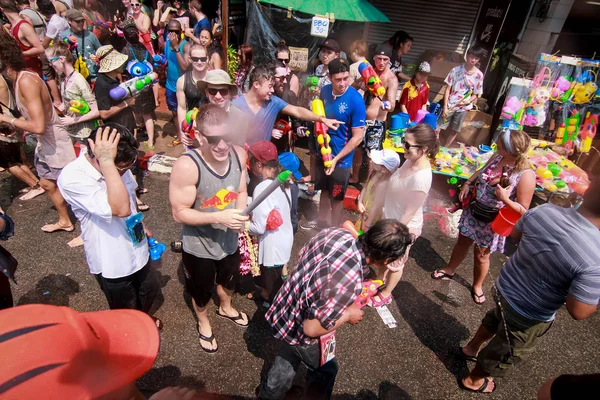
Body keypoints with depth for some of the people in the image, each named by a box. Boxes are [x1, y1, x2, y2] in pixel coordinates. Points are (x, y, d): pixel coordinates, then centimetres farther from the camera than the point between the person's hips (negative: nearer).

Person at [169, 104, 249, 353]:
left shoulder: (239, 155, -17)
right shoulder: (187, 166, -32)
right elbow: (179, 213, -25)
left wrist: (240, 213, -22)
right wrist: (219, 217, -35)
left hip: (230, 240, 5)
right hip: (199, 247, -4)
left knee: (228, 279, 33)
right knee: (201, 290, 24)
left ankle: (226, 309, 67)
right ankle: (203, 323, 58)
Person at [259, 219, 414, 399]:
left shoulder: (336, 232, -17)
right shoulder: (349, 283, -39)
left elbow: (302, 254, 2)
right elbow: (312, 328, -30)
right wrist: (348, 314, -15)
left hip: (285, 307, 8)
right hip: (300, 329, -8)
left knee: (289, 355, 36)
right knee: (326, 369, 25)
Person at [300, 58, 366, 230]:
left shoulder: (356, 100, -22)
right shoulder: (324, 91, -5)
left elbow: (358, 136, -20)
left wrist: (336, 158, -22)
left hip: (341, 157, -5)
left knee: (336, 197, 11)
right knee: (324, 189, 23)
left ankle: (334, 229, 34)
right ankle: (322, 221, 46)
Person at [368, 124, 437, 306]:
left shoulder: (421, 177, -33)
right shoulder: (409, 162, -8)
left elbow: (410, 212, -24)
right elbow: (389, 190, 1)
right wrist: (371, 216, 7)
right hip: (390, 219, 7)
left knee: (395, 261, 18)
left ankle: (386, 294, 43)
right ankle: (379, 279, 55)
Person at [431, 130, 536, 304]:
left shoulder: (526, 175, -28)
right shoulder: (497, 157, -11)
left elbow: (523, 210, -20)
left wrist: (505, 200, -36)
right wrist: (468, 183, -1)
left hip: (492, 221, -5)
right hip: (473, 211, 5)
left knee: (481, 254, 16)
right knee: (462, 243, 24)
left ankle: (477, 285, 44)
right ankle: (449, 270, 49)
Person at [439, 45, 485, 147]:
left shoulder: (479, 75, -4)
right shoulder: (456, 70, -7)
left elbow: (476, 94, 4)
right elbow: (448, 89, -5)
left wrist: (469, 101, -19)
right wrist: (445, 107, -10)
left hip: (463, 108, 1)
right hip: (450, 105, -1)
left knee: (454, 131, 11)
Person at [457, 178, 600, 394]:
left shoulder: (543, 211, -20)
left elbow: (515, 235, 0)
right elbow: (577, 312, -25)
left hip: (506, 286, 5)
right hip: (529, 316, -5)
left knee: (495, 319, 36)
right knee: (508, 351, 24)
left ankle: (471, 348, 62)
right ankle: (473, 380, 49)